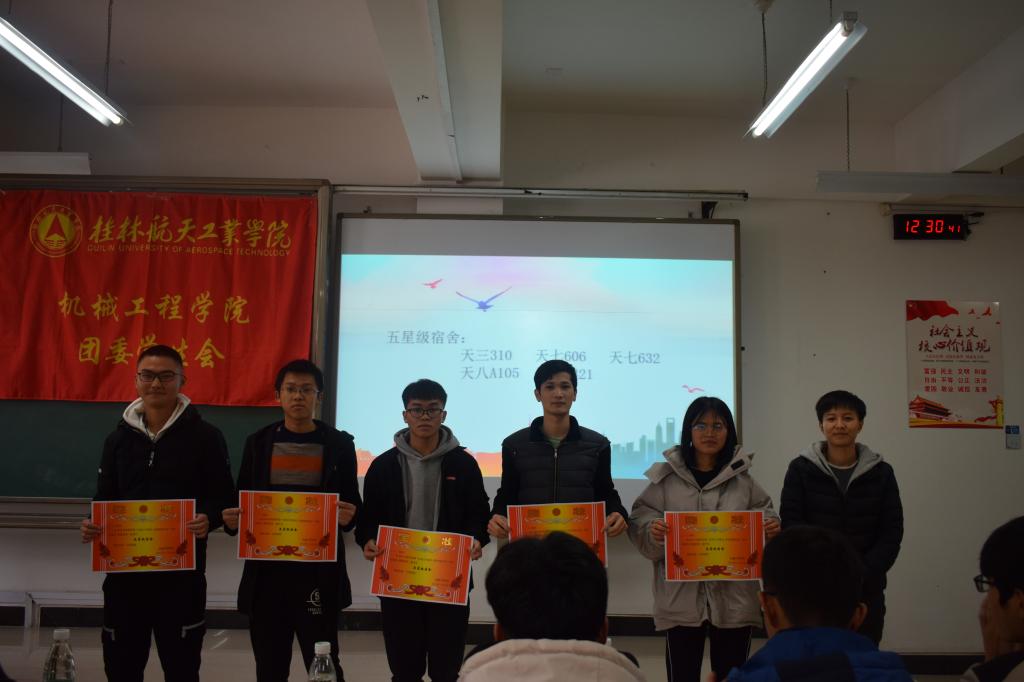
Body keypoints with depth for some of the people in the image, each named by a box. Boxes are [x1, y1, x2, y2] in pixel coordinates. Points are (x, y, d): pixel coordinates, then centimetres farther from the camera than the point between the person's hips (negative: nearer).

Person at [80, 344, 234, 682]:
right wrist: (93, 525, -7)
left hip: (182, 571, -3)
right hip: (124, 569, 4)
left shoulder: (205, 436, -3)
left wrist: (208, 519, -24)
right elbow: (104, 499, 14)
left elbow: (224, 497, -3)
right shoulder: (118, 438, 9)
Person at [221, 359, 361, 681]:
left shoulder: (338, 444, 1)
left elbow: (353, 503, 4)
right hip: (266, 572, 2)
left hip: (318, 572, -2)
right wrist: (232, 520, -10)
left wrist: (349, 516, -19)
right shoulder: (258, 442, 7)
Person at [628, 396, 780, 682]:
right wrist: (653, 530, -19)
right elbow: (639, 520, 2)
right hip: (682, 598, -1)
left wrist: (772, 527, -11)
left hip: (733, 597, 1)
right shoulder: (666, 476, 1)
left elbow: (765, 515, 11)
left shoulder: (743, 477, 4)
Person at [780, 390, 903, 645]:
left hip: (866, 589, 2)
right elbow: (791, 525, -3)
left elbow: (892, 532, 3)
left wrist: (862, 575, -9)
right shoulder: (801, 469, 1)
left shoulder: (881, 473, 6)